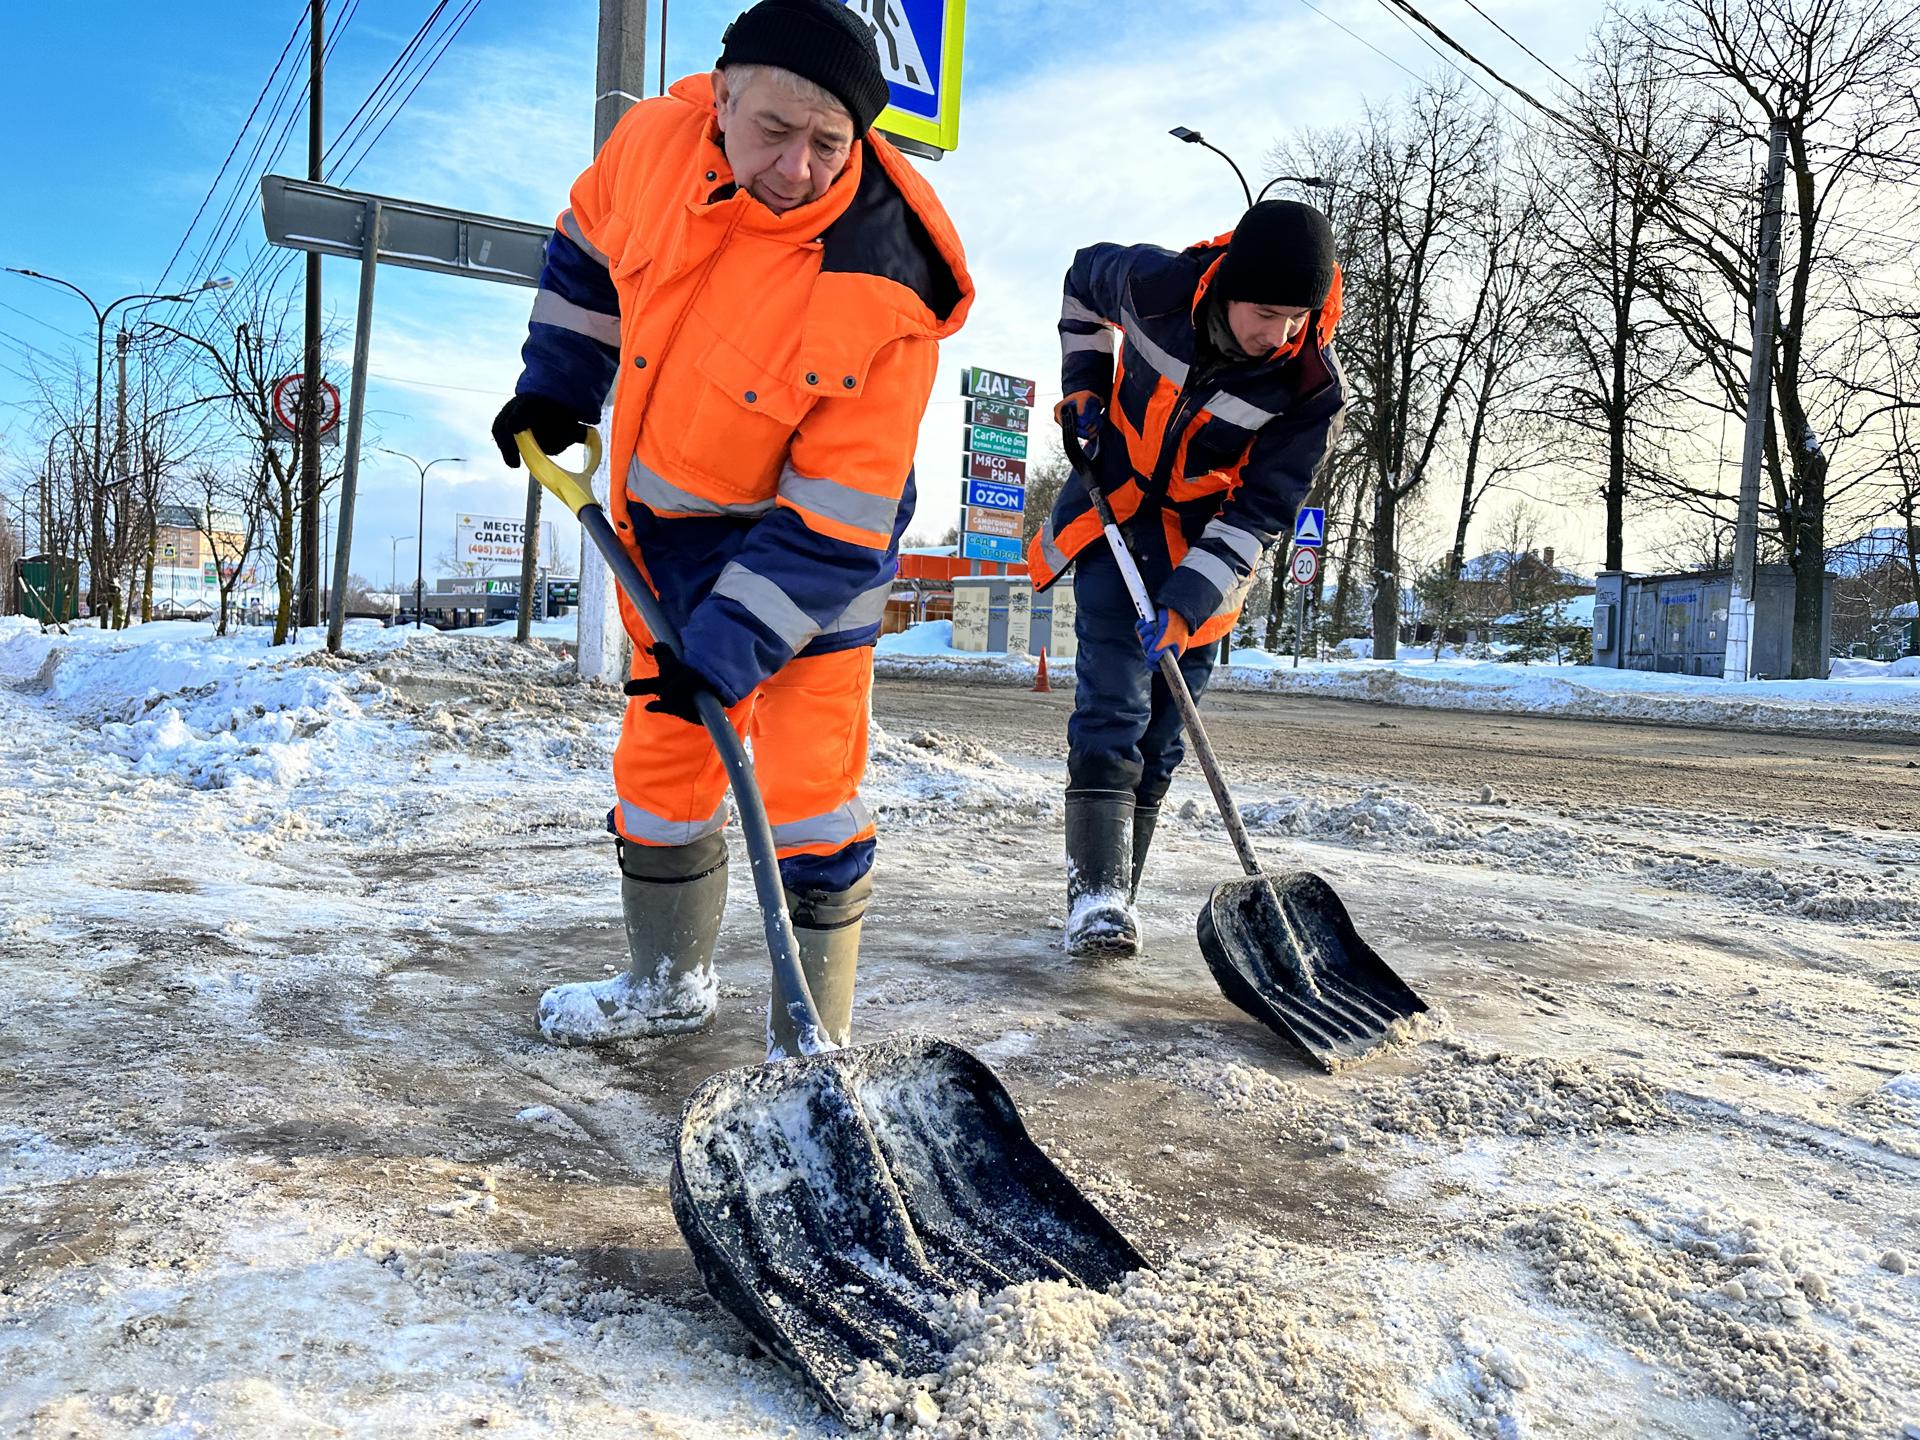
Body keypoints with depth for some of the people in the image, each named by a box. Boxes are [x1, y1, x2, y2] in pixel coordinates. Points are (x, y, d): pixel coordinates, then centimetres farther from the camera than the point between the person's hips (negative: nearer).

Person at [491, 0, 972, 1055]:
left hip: (808, 543, -6)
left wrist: (726, 648, -27)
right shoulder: (656, 140, -14)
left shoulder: (881, 293, -30)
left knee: (806, 792, -7)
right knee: (660, 758, 16)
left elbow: (837, 519, -27)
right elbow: (589, 246, 11)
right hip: (666, 529, 6)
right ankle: (668, 982, 39)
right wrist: (555, 386, 9)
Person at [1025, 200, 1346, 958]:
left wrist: (1187, 602, -28)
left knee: (1162, 723, 3)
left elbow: (1260, 513, -18)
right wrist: (1084, 383, -1)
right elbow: (1085, 277, 5)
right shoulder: (1154, 282, -19)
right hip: (1112, 507, -1)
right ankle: (1096, 886, -16)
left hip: (1204, 534, 1)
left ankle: (1114, 892, 13)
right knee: (1113, 694, -14)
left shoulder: (1313, 387, -20)